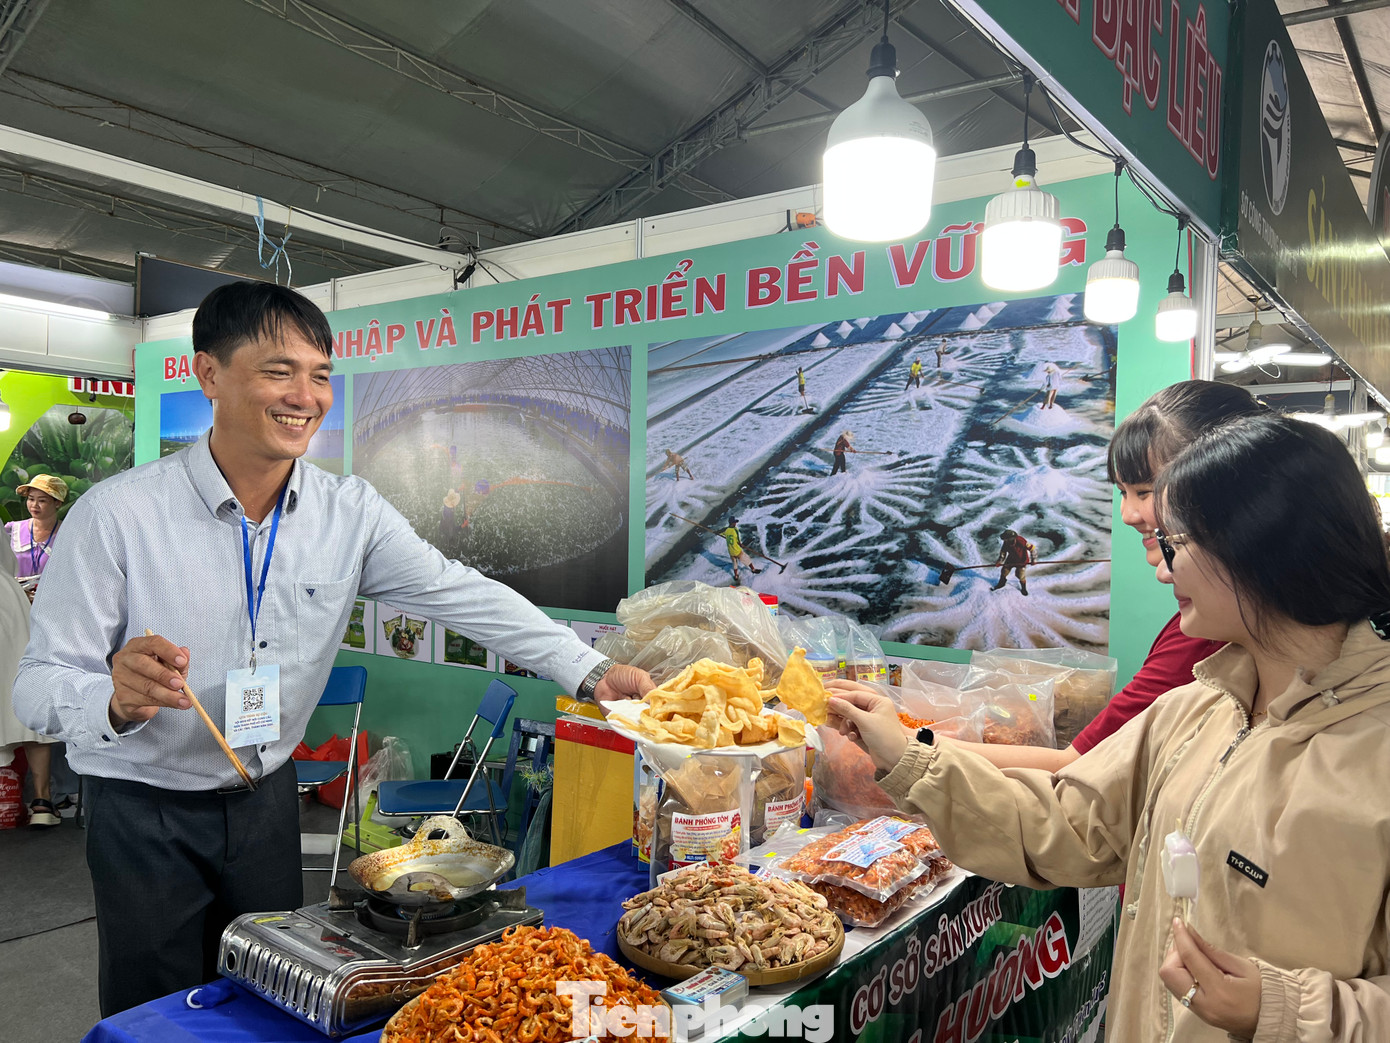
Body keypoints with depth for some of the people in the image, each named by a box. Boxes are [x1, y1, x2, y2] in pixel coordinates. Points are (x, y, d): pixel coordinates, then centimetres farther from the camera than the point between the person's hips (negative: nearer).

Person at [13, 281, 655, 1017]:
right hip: (145, 815, -3)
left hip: (267, 798, 4)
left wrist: (591, 672, -21)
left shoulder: (351, 512, -9)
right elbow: (42, 685, -17)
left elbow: (461, 594, -12)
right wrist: (117, 701, -40)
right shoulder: (116, 514, -19)